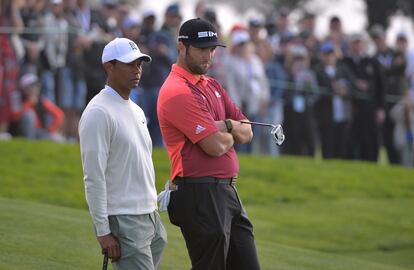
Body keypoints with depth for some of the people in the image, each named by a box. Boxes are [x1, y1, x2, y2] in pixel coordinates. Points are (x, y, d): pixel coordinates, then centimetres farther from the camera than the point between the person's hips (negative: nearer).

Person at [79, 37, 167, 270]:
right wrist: (103, 231, -19)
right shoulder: (99, 113, -13)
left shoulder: (136, 111, 17)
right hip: (123, 222, -9)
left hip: (151, 216, 9)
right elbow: (94, 178, -17)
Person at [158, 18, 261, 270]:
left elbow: (247, 132, 14)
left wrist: (227, 125, -9)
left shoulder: (213, 86, 17)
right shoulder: (178, 92, -14)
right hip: (201, 195, -9)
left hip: (227, 191, 9)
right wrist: (233, 133, 3)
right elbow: (216, 146, -20)